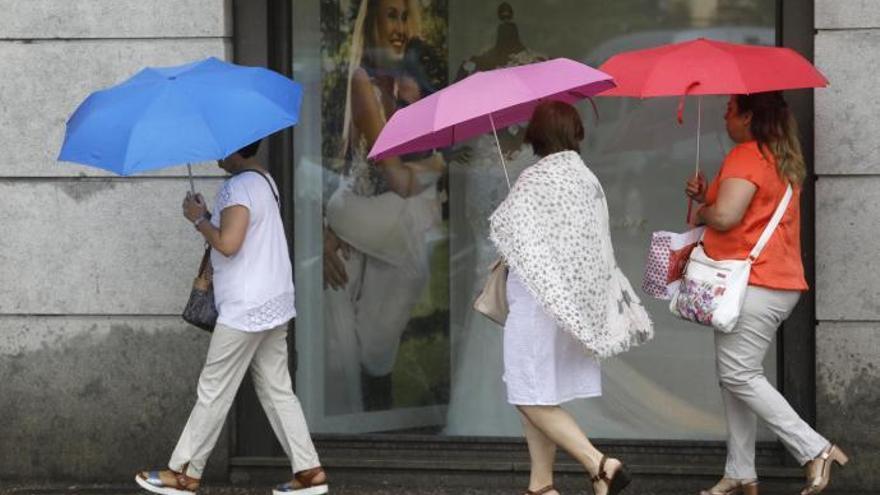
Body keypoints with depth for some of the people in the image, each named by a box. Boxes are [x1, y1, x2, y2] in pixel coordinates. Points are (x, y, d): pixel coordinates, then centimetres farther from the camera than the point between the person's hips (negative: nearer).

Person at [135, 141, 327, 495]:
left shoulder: (239, 187, -17)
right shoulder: (263, 180, 15)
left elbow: (228, 244, -25)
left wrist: (199, 219, -10)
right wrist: (207, 218, 6)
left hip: (244, 310, -10)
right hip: (273, 305, 10)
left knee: (214, 392, -1)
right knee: (277, 391, 10)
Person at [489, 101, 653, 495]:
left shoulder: (536, 179, -14)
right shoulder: (587, 179, 10)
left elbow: (504, 228, -17)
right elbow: (600, 249, 15)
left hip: (538, 303, -8)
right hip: (575, 306, 8)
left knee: (533, 398, -5)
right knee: (537, 399, 16)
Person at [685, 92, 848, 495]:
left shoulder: (747, 156, -12)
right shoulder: (781, 160, 20)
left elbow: (726, 216, -23)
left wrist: (700, 213, -2)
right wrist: (705, 197, 11)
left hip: (753, 285, -10)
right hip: (782, 283, 10)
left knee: (738, 375, -9)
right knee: (735, 377, 11)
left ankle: (815, 450, -12)